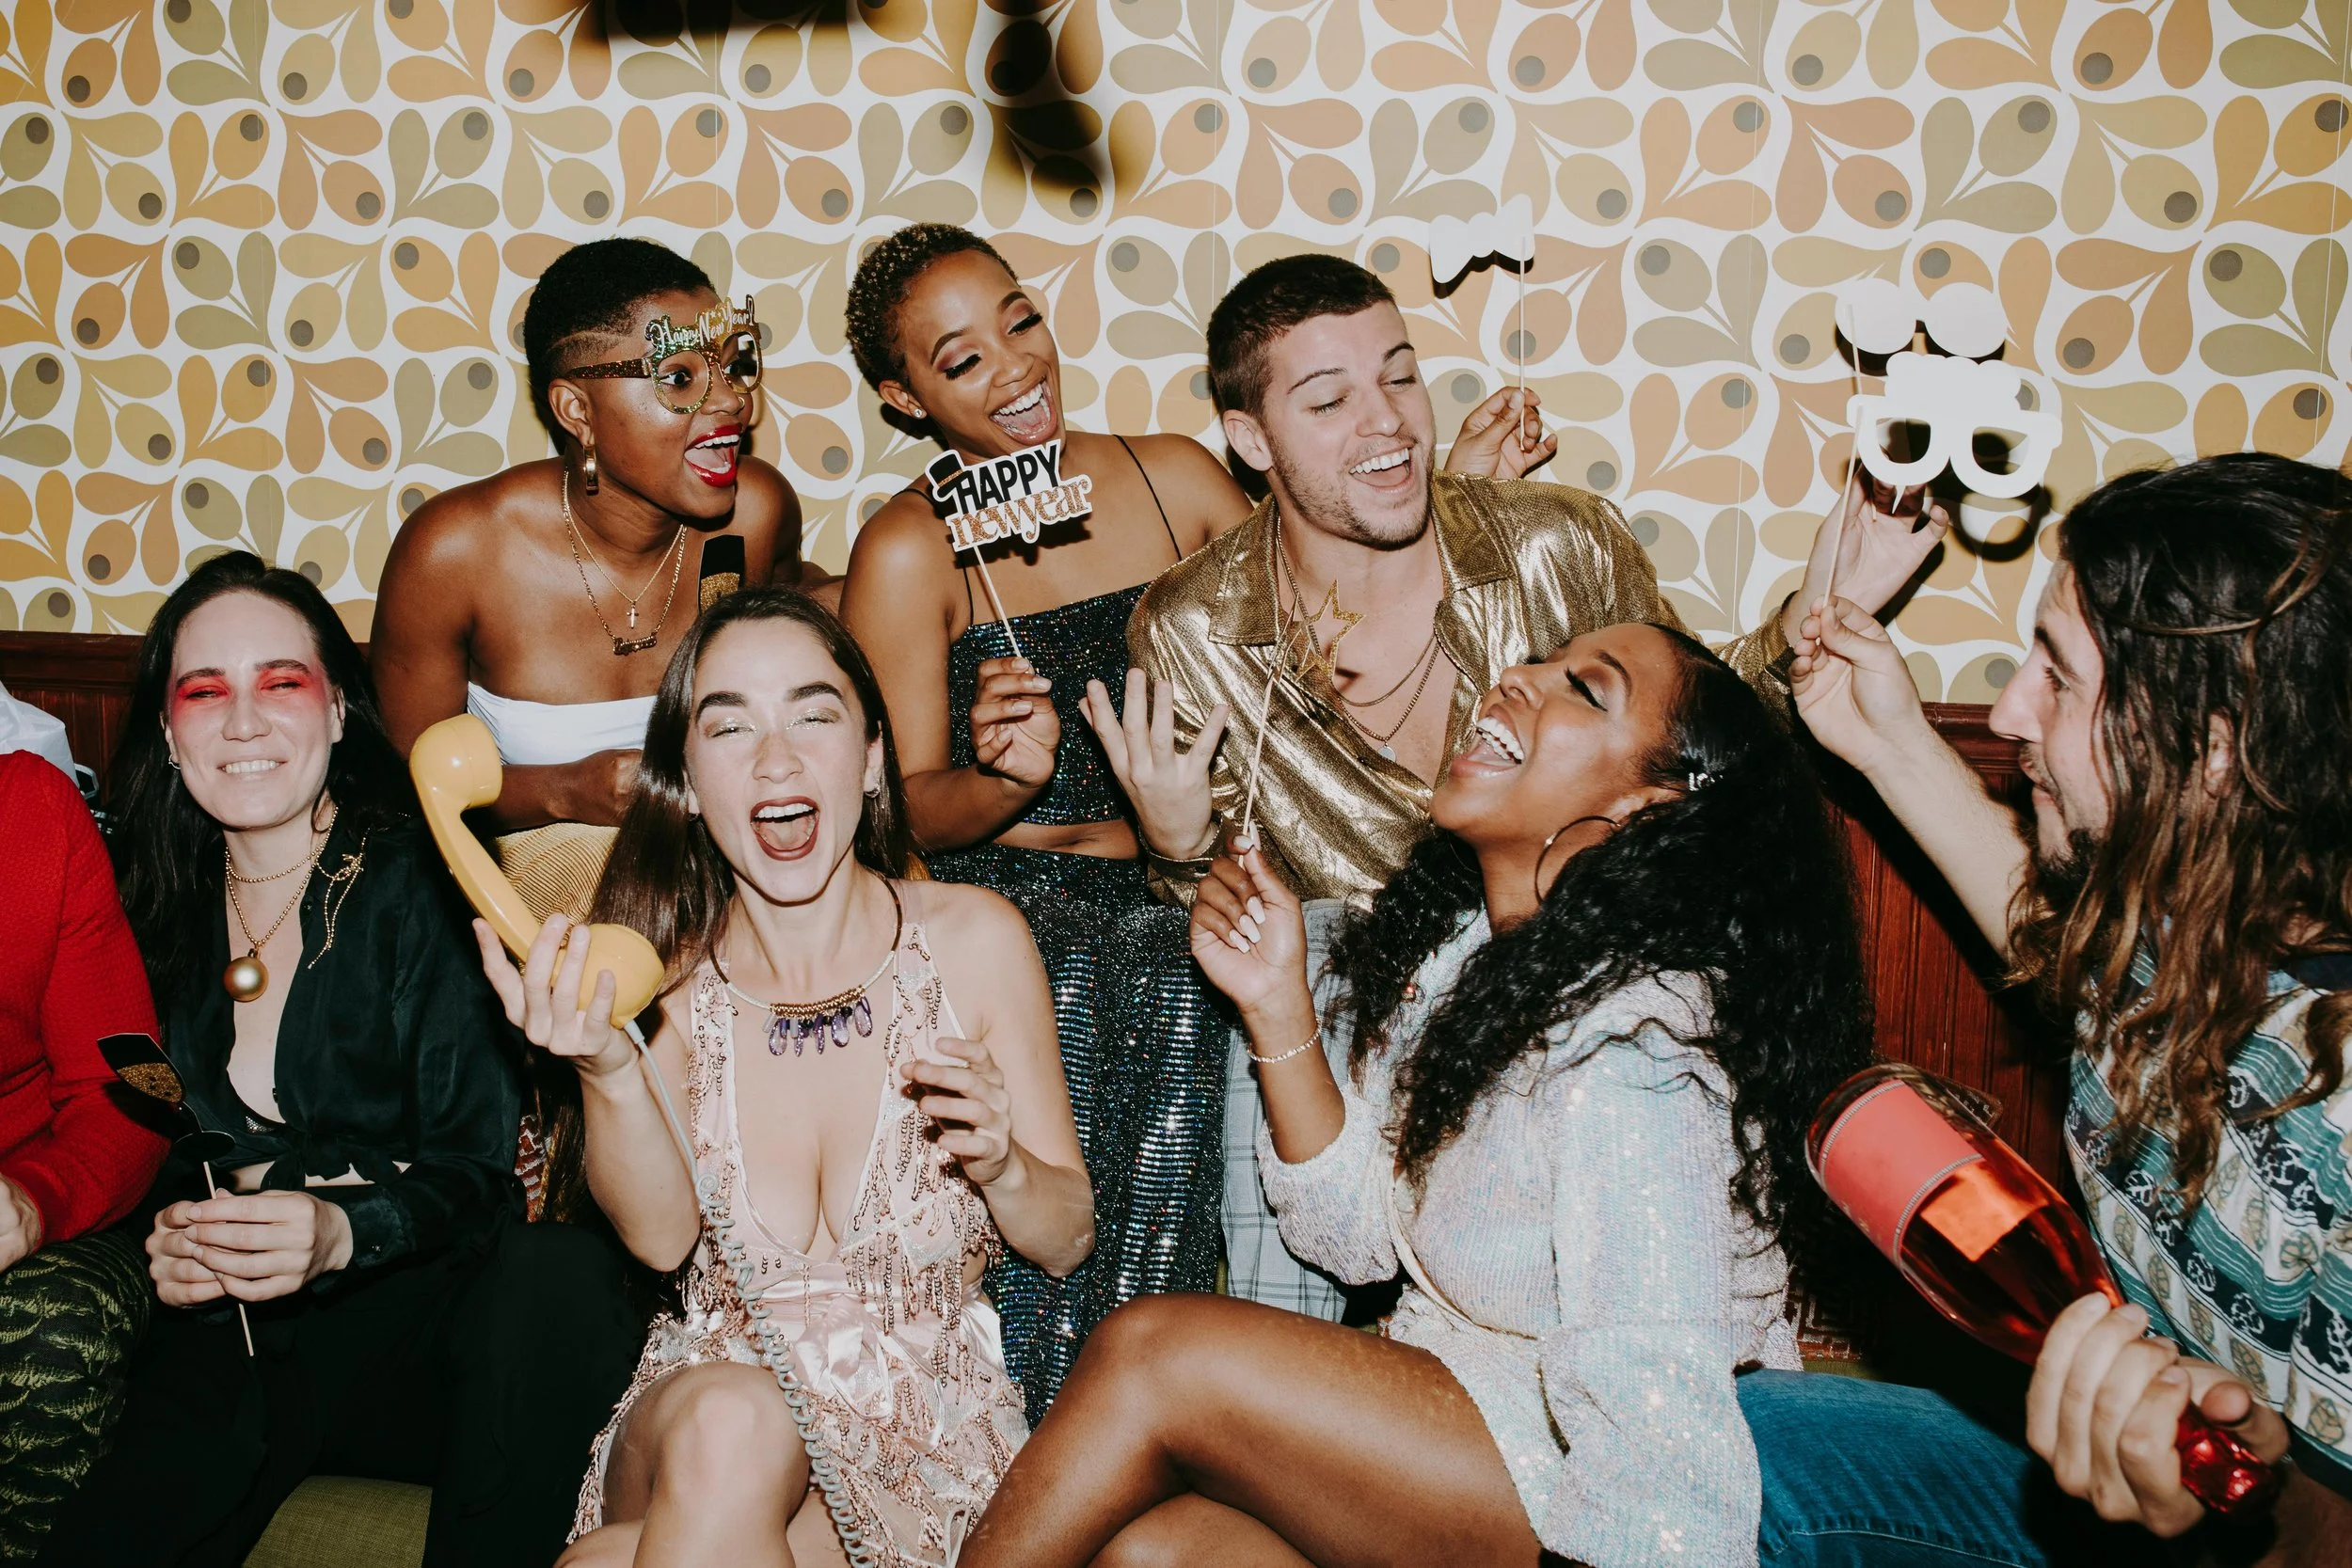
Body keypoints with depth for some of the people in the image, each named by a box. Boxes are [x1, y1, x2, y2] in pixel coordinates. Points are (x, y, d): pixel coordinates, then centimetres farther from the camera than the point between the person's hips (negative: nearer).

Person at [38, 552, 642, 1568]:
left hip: (405, 1312, 0)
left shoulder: (420, 885, -2)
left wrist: (343, 1234, -25)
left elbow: (482, 1164, -6)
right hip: (224, 1342, 0)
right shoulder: (158, 910, 12)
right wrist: (164, 1251, -7)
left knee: (562, 1281, -34)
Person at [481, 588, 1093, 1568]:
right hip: (702, 1403, 2)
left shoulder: (972, 938, -4)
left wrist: (1002, 1166, -20)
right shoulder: (663, 968, 2)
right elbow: (661, 1236, -11)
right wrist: (607, 1071, -28)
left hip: (920, 1436, -2)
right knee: (725, 1427, -34)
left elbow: (1068, 1242, 2)